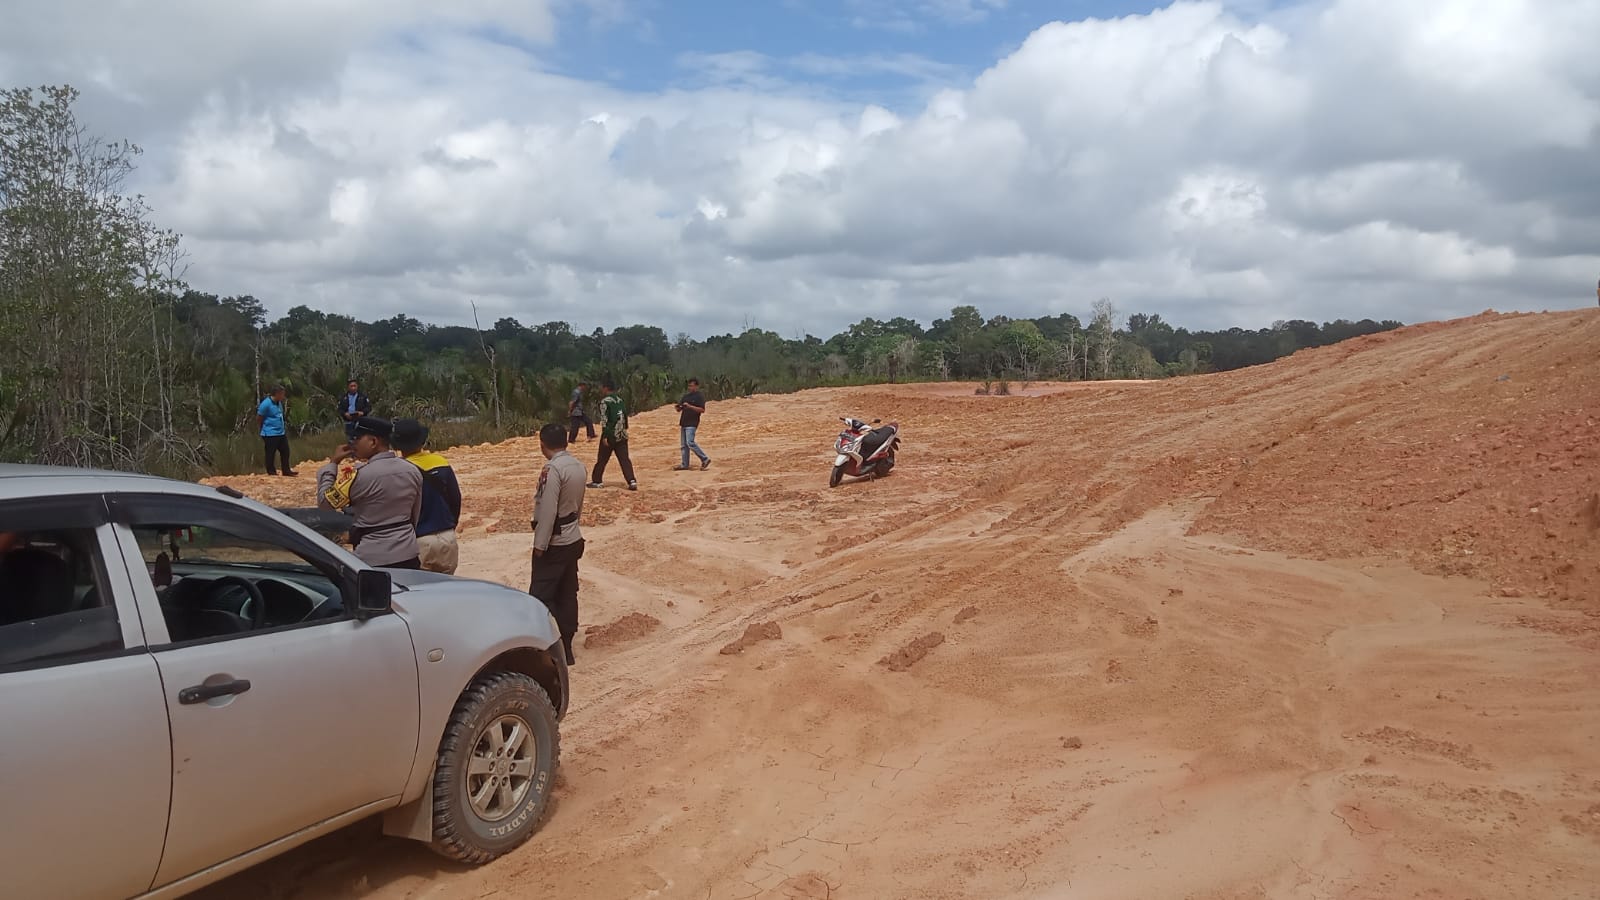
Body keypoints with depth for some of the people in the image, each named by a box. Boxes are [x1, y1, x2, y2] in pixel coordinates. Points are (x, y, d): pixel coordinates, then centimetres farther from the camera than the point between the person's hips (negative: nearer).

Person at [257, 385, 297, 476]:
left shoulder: (279, 403, 9)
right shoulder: (266, 404, -16)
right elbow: (258, 418, -10)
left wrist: (283, 426, 12)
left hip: (281, 433, 8)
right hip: (270, 434, -8)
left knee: (285, 451, 11)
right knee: (271, 453, 3)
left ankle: (286, 470, 20)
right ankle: (271, 471, 13)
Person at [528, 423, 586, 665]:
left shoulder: (552, 469, -20)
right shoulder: (578, 466, 5)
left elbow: (547, 510, -22)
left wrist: (540, 545, -16)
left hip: (554, 543, -9)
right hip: (573, 539, 9)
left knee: (541, 596, -3)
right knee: (567, 595, 12)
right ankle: (566, 647, 18)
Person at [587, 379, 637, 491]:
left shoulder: (605, 401, -8)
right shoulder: (620, 401, 12)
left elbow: (604, 420, -14)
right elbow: (625, 417, 15)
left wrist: (604, 436, -16)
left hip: (610, 435, -5)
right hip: (622, 435, 5)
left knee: (602, 459, 8)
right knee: (624, 459, 1)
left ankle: (596, 481, 19)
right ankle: (632, 481, -11)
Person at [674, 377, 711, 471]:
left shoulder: (700, 396, -5)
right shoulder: (686, 396, 18)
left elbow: (702, 410, -16)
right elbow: (679, 410, 20)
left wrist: (690, 406, -22)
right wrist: (678, 407, -4)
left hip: (692, 423, -8)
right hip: (683, 423, 8)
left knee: (690, 443, -18)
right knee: (683, 445, 9)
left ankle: (705, 459, -11)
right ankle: (685, 464, 14)